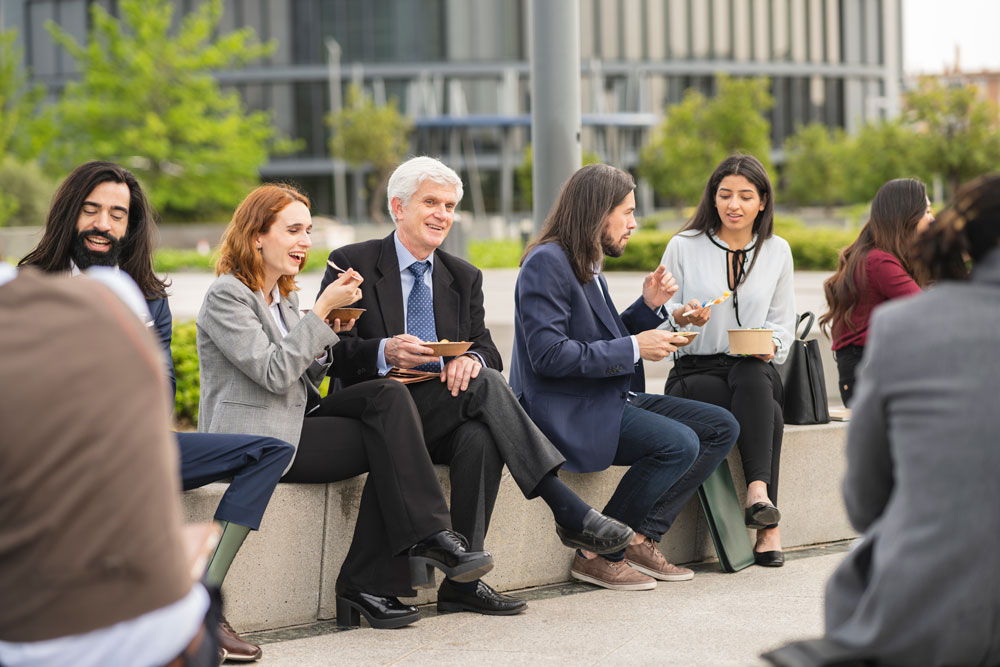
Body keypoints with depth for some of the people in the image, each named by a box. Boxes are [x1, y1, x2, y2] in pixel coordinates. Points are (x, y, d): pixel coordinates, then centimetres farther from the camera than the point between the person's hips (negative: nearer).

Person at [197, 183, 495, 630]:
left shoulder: (284, 296, 19)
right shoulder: (227, 296, -10)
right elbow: (273, 373, -20)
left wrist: (329, 334, 1)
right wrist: (322, 310, -18)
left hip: (292, 425, 9)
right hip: (254, 440, -9)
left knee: (389, 395, -14)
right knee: (389, 442, -17)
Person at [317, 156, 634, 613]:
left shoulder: (464, 278, 18)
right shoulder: (352, 264, 2)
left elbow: (487, 350, 8)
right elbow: (326, 351, -6)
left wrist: (471, 360, -17)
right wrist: (383, 352, -25)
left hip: (444, 413, 4)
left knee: (480, 438, -33)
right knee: (484, 386, -30)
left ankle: (461, 580, -29)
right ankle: (568, 511, -31)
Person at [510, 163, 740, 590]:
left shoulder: (587, 266, 16)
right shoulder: (547, 263, -14)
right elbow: (549, 355, -23)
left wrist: (649, 305, 5)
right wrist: (633, 348, -18)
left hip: (610, 397, 10)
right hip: (565, 410, -10)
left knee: (721, 427, 1)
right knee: (678, 443, -27)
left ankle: (641, 539, -3)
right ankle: (599, 554, -14)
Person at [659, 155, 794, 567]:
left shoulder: (777, 251, 12)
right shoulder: (683, 247, 4)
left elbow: (783, 323, 15)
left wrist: (771, 344, -9)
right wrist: (680, 318, -18)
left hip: (754, 371, 2)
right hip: (694, 373, -2)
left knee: (751, 375, -39)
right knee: (768, 415, -34)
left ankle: (758, 491, -50)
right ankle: (768, 523, -39)